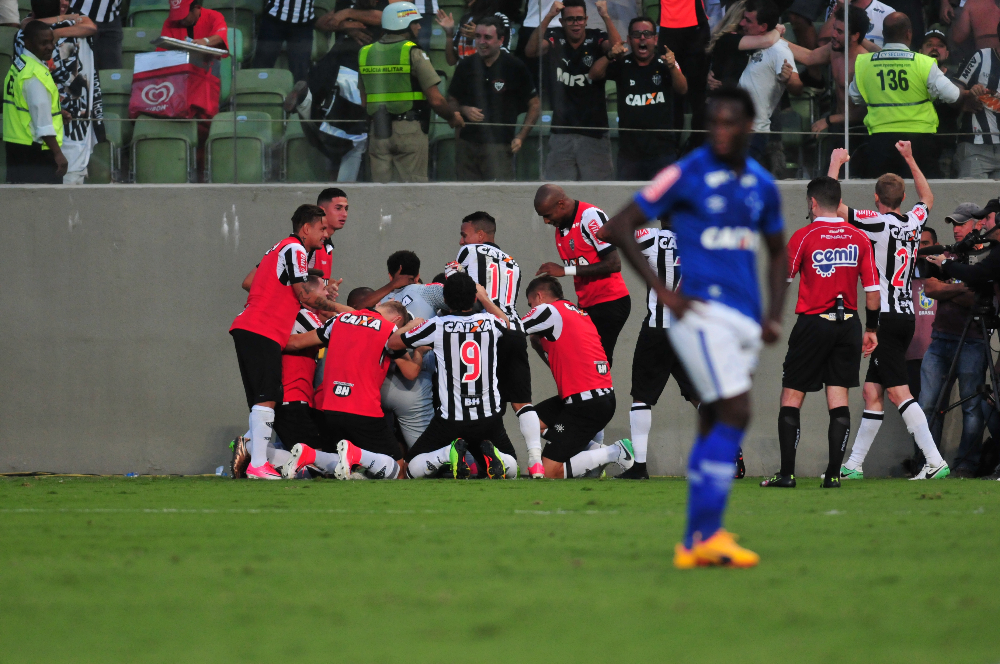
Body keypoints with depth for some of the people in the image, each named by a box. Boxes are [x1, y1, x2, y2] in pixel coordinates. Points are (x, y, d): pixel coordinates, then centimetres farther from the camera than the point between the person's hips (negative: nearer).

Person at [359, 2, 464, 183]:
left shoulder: (366, 53, 10)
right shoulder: (413, 53, -7)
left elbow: (365, 100, 15)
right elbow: (436, 100, -9)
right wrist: (453, 117, 9)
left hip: (377, 132, 5)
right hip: (409, 131, -5)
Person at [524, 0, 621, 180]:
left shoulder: (596, 38, -1)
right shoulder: (554, 38, 2)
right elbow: (531, 51, -15)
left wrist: (605, 16, -28)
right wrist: (549, 17, -24)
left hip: (594, 131, -1)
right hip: (561, 131, 1)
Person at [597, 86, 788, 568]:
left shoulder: (762, 185, 13)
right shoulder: (686, 176, -5)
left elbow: (777, 253, 26)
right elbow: (621, 227, -4)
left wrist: (775, 313, 11)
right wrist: (662, 291, -10)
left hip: (744, 320, 7)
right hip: (704, 309, -7)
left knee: (715, 426, 6)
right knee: (735, 413, -18)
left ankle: (694, 545, 9)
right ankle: (707, 535, -19)